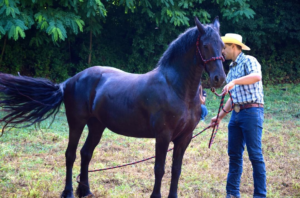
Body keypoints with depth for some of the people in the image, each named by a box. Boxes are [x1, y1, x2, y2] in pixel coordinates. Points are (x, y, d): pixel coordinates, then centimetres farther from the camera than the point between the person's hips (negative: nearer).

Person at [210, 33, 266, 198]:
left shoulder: (248, 61, -5)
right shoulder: (232, 68, 20)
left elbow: (256, 76, -28)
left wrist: (234, 82, -37)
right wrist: (220, 117, 21)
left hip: (251, 112, -9)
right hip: (236, 114, 9)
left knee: (255, 155, -6)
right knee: (234, 154, 9)